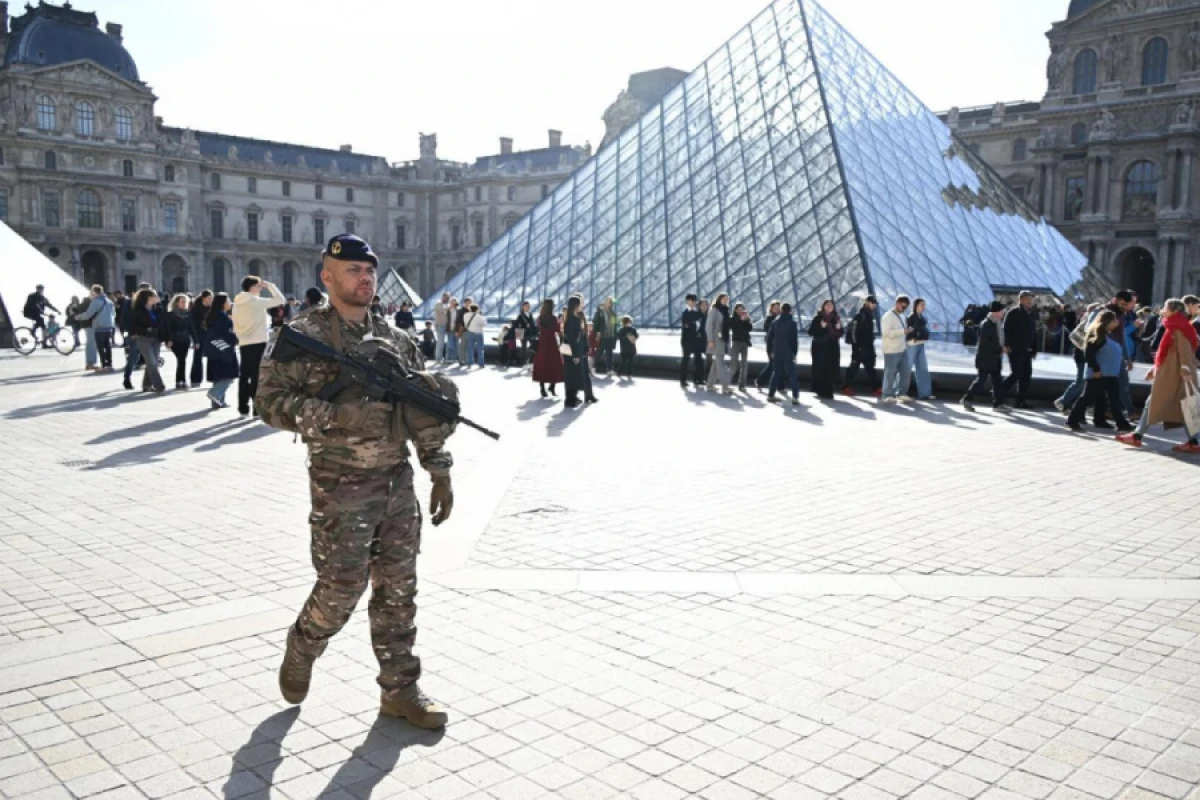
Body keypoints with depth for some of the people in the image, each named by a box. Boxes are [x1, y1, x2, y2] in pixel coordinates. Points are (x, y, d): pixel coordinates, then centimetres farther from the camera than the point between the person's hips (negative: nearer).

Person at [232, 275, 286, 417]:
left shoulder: (237, 303, 10)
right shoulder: (257, 301, -10)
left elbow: (235, 326, 12)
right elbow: (281, 300, -9)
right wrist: (270, 285, 0)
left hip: (244, 344, 7)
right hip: (258, 343, -6)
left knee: (244, 375, 10)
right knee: (257, 376, -4)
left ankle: (243, 407, 13)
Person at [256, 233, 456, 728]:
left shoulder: (396, 339, 10)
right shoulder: (305, 336, -6)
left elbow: (424, 412, 13)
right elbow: (270, 401, -12)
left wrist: (440, 473, 9)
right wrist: (335, 414, -24)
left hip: (398, 482, 5)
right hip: (341, 487, -5)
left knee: (398, 590, 9)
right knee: (341, 588, 0)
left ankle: (400, 690, 21)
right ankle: (301, 651, 31)